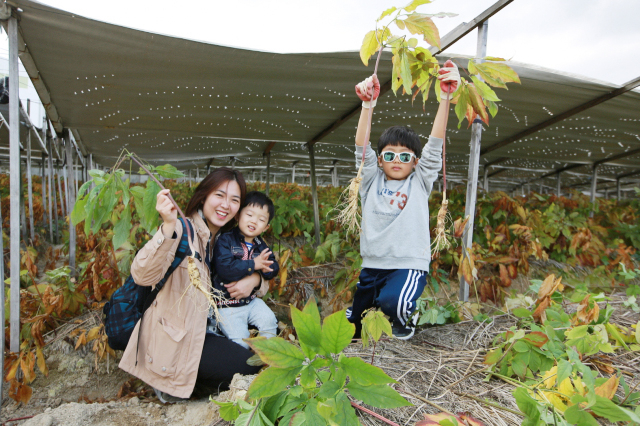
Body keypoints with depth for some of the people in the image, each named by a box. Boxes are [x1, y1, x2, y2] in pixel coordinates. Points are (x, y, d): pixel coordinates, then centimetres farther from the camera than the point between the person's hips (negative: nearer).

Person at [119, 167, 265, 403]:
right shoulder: (182, 229, -18)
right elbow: (143, 276, -33)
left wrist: (253, 279, -9)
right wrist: (169, 226, -47)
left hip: (202, 328, 8)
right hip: (174, 338, -8)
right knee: (247, 366, -12)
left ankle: (190, 381, 13)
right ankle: (173, 384, 4)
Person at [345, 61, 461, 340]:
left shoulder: (420, 181, 3)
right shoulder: (372, 181, 6)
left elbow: (434, 145, -10)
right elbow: (362, 148, -9)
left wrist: (446, 97, -23)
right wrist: (368, 104, -24)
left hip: (409, 265, -3)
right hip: (372, 265, 4)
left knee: (391, 302, -36)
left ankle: (404, 317, 1)